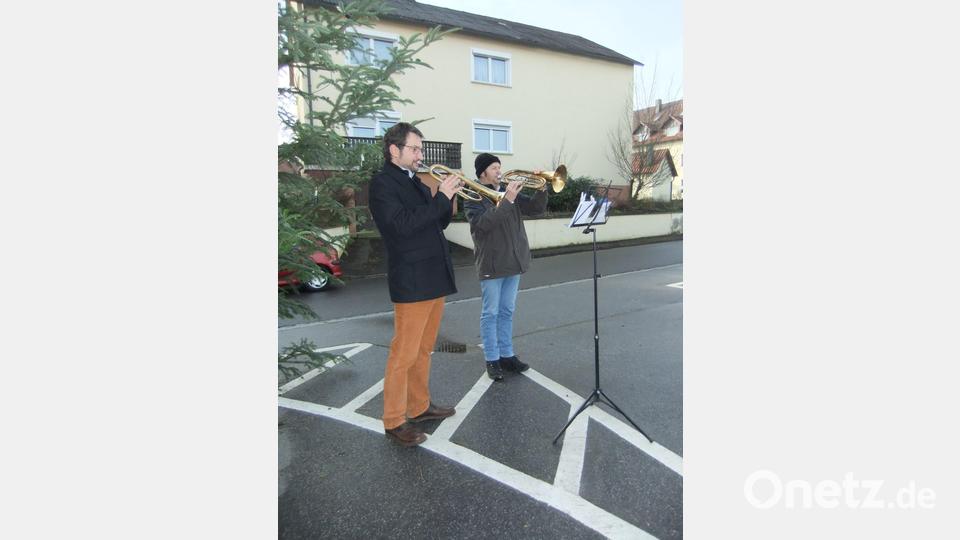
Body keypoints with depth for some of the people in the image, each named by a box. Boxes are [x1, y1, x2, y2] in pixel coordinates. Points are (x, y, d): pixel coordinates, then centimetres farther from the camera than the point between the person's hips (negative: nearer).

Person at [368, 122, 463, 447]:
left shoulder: (415, 183, 18)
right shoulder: (382, 183, -7)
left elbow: (438, 223, 19)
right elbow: (402, 225, -22)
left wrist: (448, 199, 2)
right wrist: (441, 198, -17)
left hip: (435, 279, 9)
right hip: (411, 283, -8)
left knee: (423, 350, 16)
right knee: (403, 354, -1)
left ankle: (419, 406, 30)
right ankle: (394, 421, 13)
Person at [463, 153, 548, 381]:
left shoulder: (510, 192, 11)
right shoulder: (473, 197, -6)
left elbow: (535, 208, 9)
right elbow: (484, 223, -23)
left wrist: (542, 188, -8)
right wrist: (507, 200, -26)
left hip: (513, 262, 6)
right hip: (491, 264, -6)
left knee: (507, 311, 14)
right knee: (490, 313, 3)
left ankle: (507, 355, 25)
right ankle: (492, 360, 14)